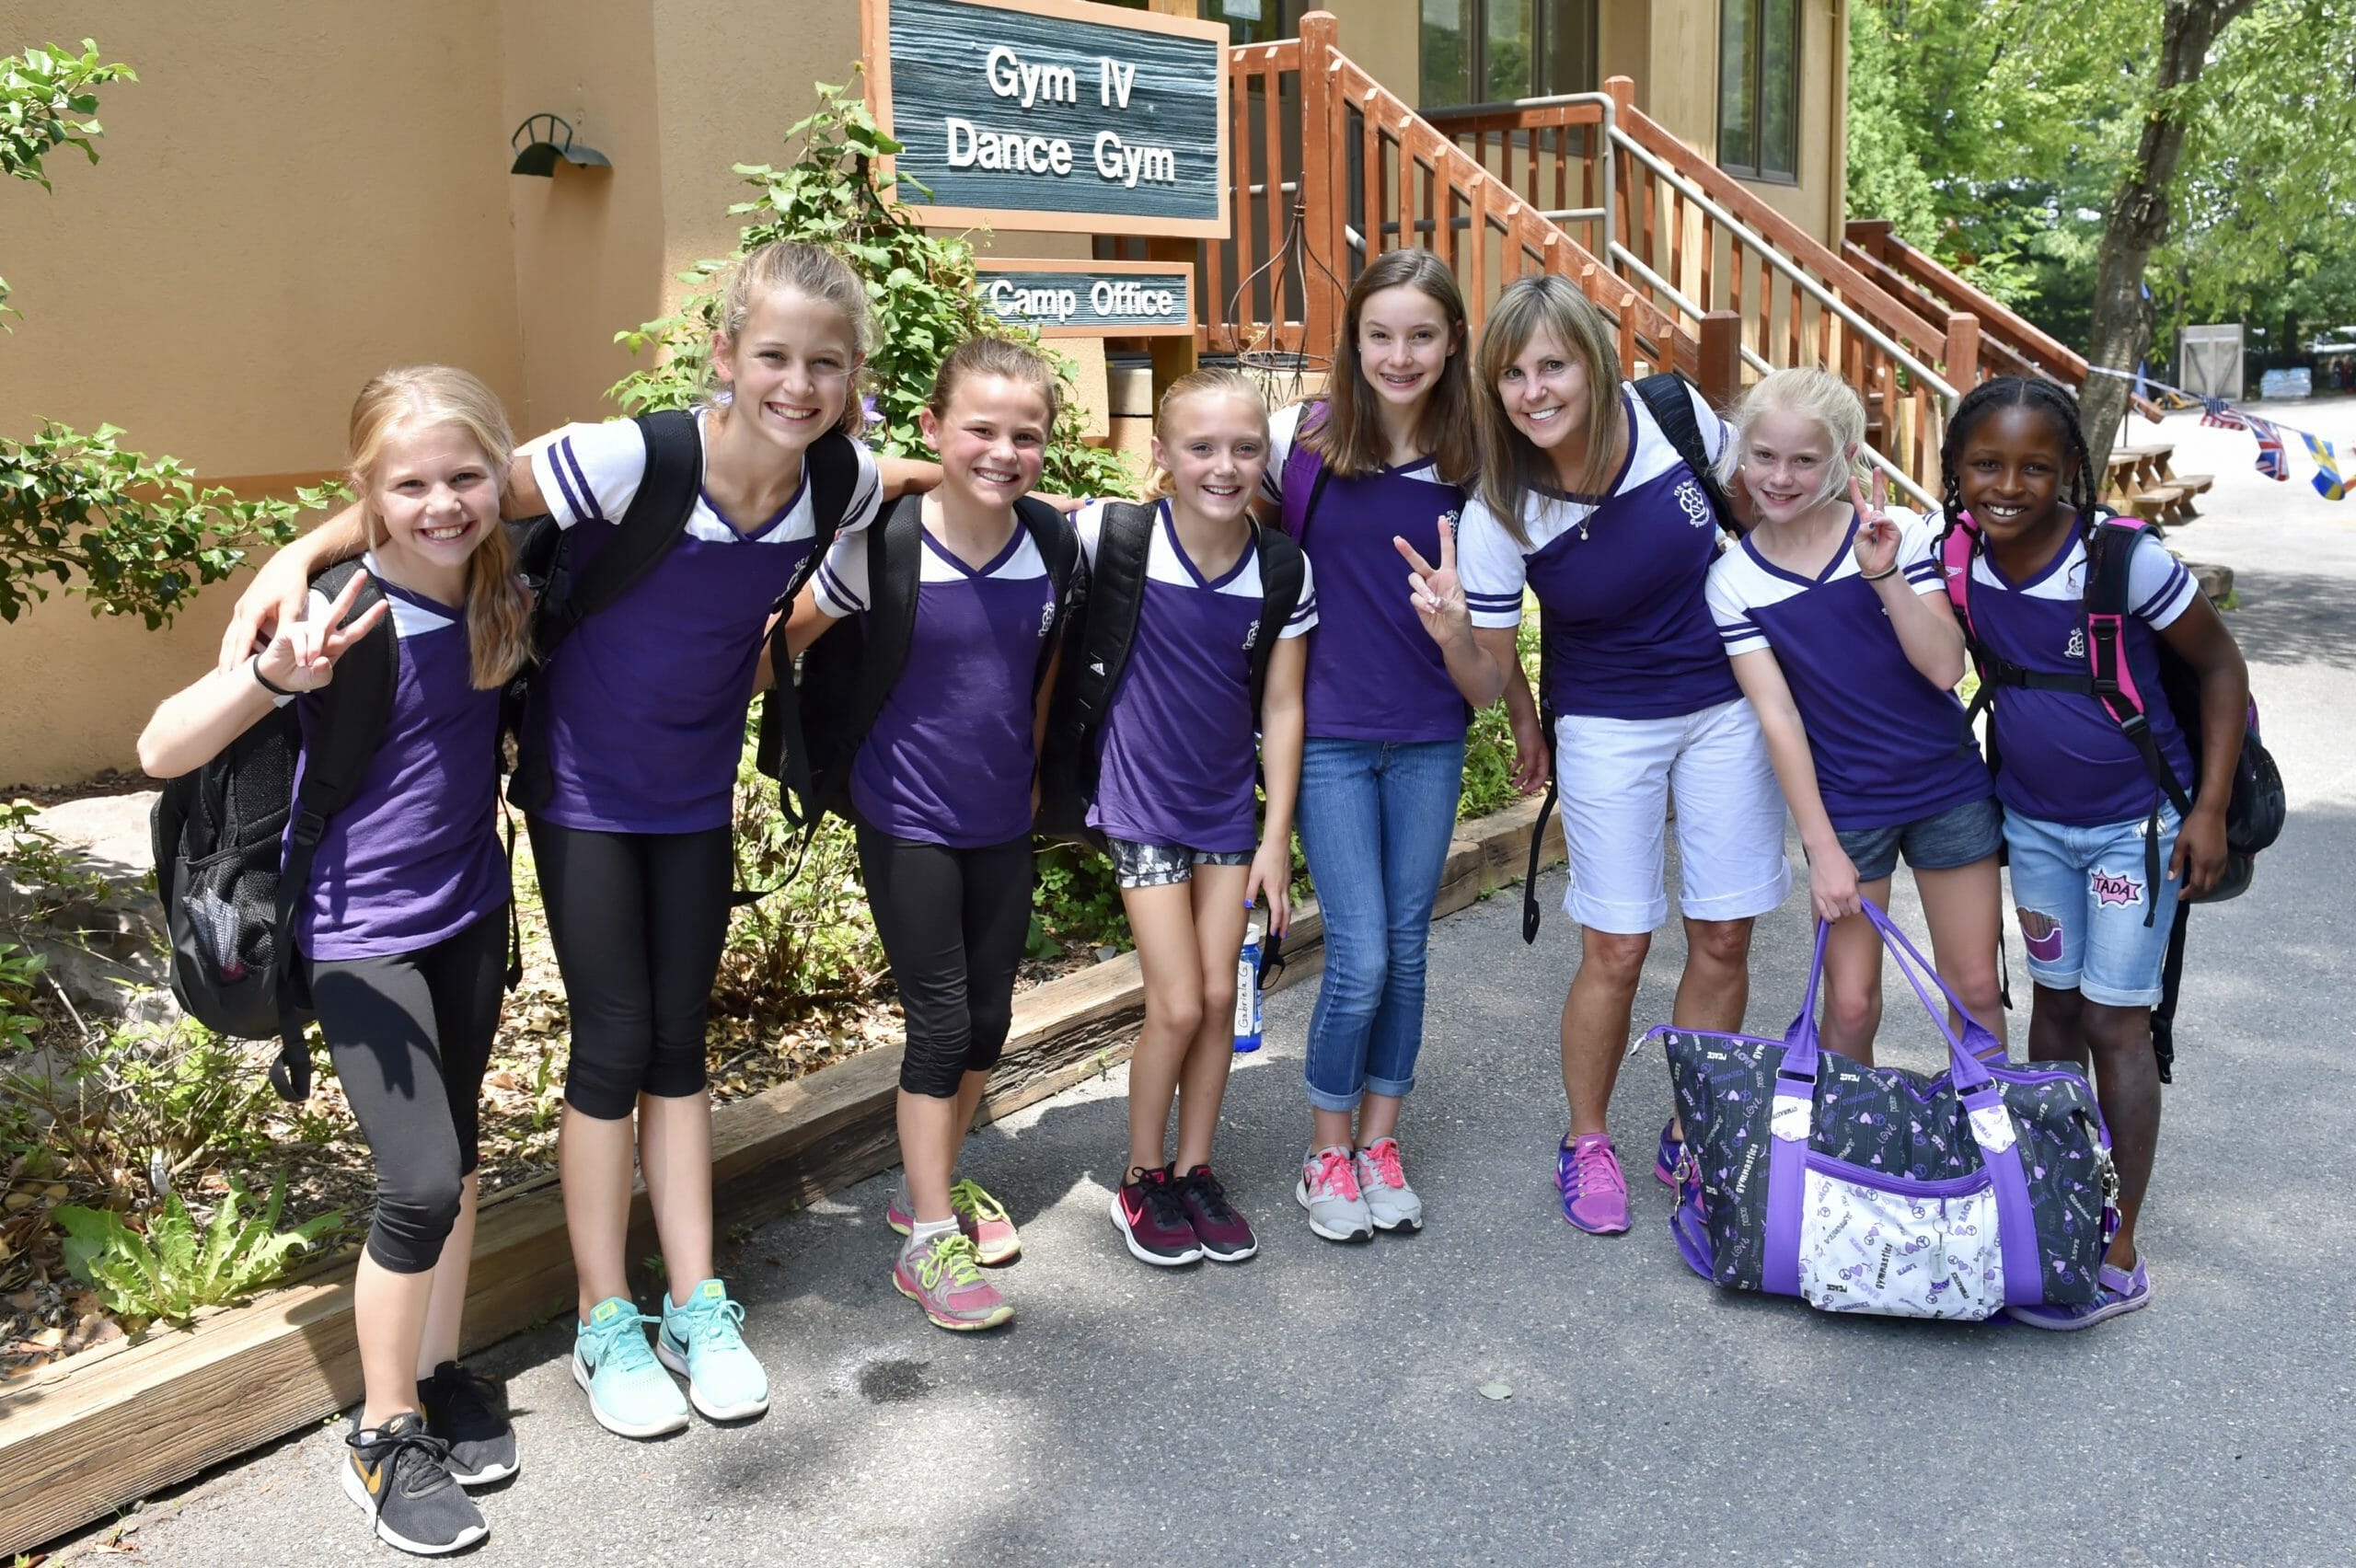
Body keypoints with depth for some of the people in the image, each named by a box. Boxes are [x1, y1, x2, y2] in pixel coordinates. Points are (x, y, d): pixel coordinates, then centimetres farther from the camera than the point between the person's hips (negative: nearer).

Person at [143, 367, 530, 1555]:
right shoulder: (348, 619, -22)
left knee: (455, 1153, 15)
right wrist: (275, 673, -42)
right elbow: (162, 752, -26)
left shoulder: (500, 589, -7)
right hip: (362, 933, -6)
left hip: (471, 911, 6)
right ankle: (384, 1438, 9)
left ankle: (439, 1373, 33)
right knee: (421, 1181, -11)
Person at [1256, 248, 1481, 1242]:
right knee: (1361, 959, -4)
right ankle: (1328, 1152, 18)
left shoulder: (1471, 462, -1)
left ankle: (1380, 1142, 28)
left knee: (1407, 948, 10)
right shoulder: (1303, 438, -6)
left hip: (1430, 735, 2)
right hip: (1330, 734, -2)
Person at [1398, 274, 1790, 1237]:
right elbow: (1489, 684, -13)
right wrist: (1453, 635, -35)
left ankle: (1691, 1134, 27)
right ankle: (1586, 1145, 22)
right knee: (1615, 950, -1)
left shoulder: (1676, 416, -16)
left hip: (1729, 704, 2)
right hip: (1606, 727, -2)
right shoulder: (1498, 515, -18)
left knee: (1723, 938, 7)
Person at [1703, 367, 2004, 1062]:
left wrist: (1884, 574, -26)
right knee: (1850, 1006, 2)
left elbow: (1946, 668, -14)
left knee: (1976, 988, 10)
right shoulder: (1734, 579, -7)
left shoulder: (1900, 534, -8)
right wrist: (1822, 847, -11)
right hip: (1843, 806, 0)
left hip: (1949, 788, 1)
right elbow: (1777, 716, -10)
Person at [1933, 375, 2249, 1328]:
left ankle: (2118, 1258, 9)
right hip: (2032, 820, 4)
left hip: (2135, 821, -4)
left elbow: (2221, 668, -12)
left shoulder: (2126, 561, -23)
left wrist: (2211, 809, -13)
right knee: (2054, 1003, 14)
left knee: (2115, 1025, -1)